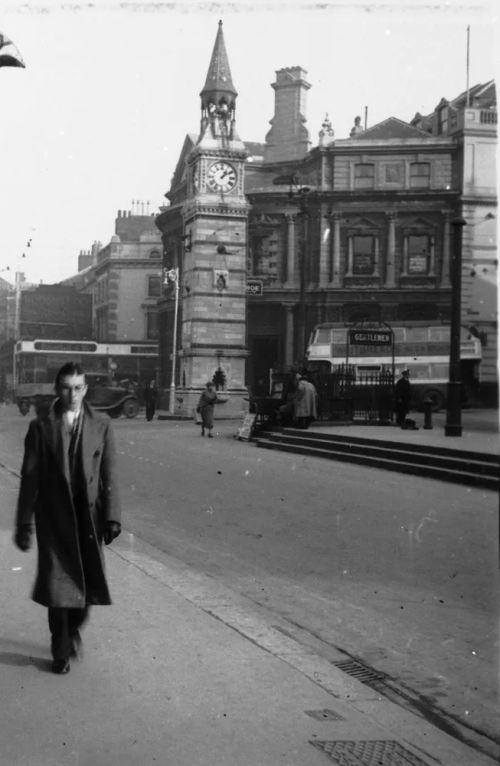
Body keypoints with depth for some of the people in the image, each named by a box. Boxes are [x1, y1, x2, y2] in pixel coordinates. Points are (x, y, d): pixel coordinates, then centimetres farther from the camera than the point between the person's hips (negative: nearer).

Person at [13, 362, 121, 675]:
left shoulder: (101, 425, 0)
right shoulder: (41, 426, -3)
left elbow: (109, 473, -3)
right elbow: (30, 476, -2)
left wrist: (112, 516, -9)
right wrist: (24, 522, -4)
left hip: (89, 516, 1)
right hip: (53, 517, -1)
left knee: (89, 581, 5)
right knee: (57, 585, 1)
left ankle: (74, 628, 35)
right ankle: (61, 651, 17)